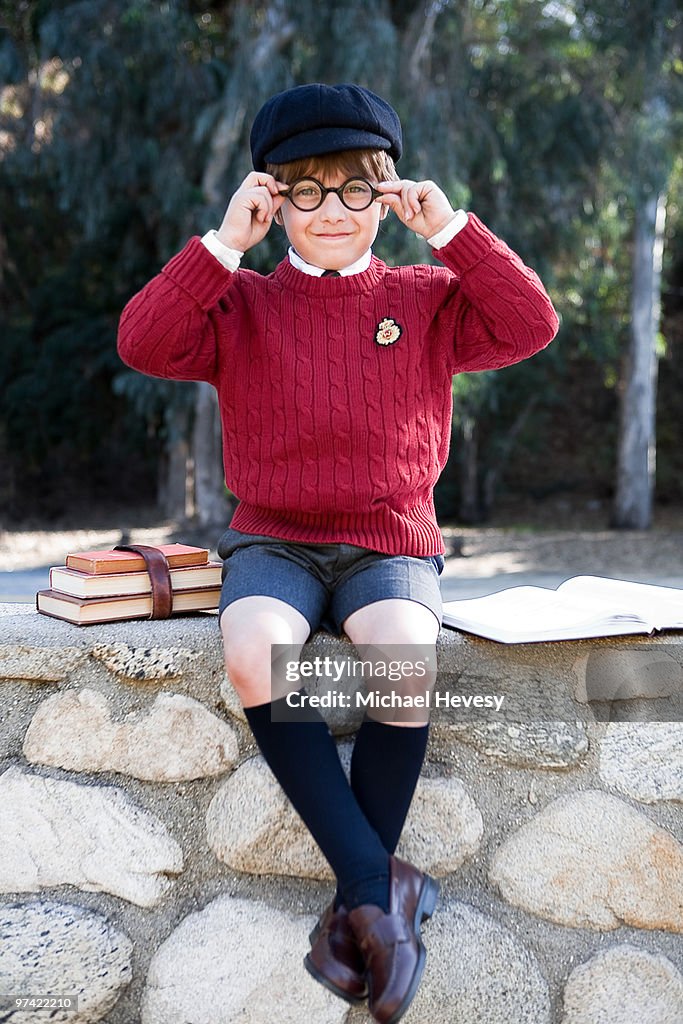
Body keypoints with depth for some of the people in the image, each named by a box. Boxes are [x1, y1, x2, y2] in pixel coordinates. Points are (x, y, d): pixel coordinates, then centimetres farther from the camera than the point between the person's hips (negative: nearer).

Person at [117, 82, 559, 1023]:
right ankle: (380, 885, -25)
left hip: (389, 540, 0)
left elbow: (531, 325, -4)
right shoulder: (242, 303, 8)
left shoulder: (427, 298, 9)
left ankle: (354, 909, -16)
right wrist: (224, 244, -12)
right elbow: (143, 343, -8)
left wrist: (453, 231, -7)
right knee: (254, 652, -33)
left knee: (405, 658, -33)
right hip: (273, 539, 1)